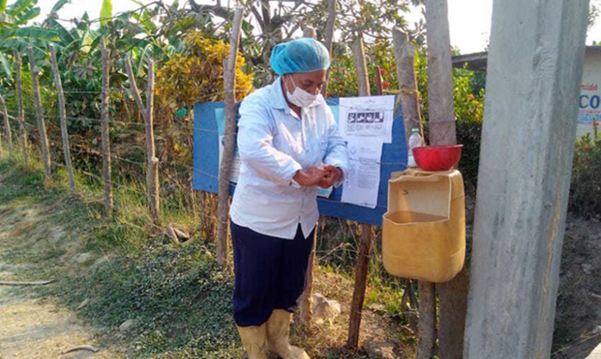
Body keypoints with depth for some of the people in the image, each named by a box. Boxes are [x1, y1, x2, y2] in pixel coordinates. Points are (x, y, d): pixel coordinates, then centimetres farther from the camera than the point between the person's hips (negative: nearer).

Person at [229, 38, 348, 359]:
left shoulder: (319, 106, 1)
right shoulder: (258, 104, -20)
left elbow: (336, 143, 3)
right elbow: (254, 150, -37)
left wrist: (334, 168, -20)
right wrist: (301, 175, -40)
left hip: (301, 218, 7)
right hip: (259, 220, -6)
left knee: (290, 287, 22)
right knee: (254, 291, 10)